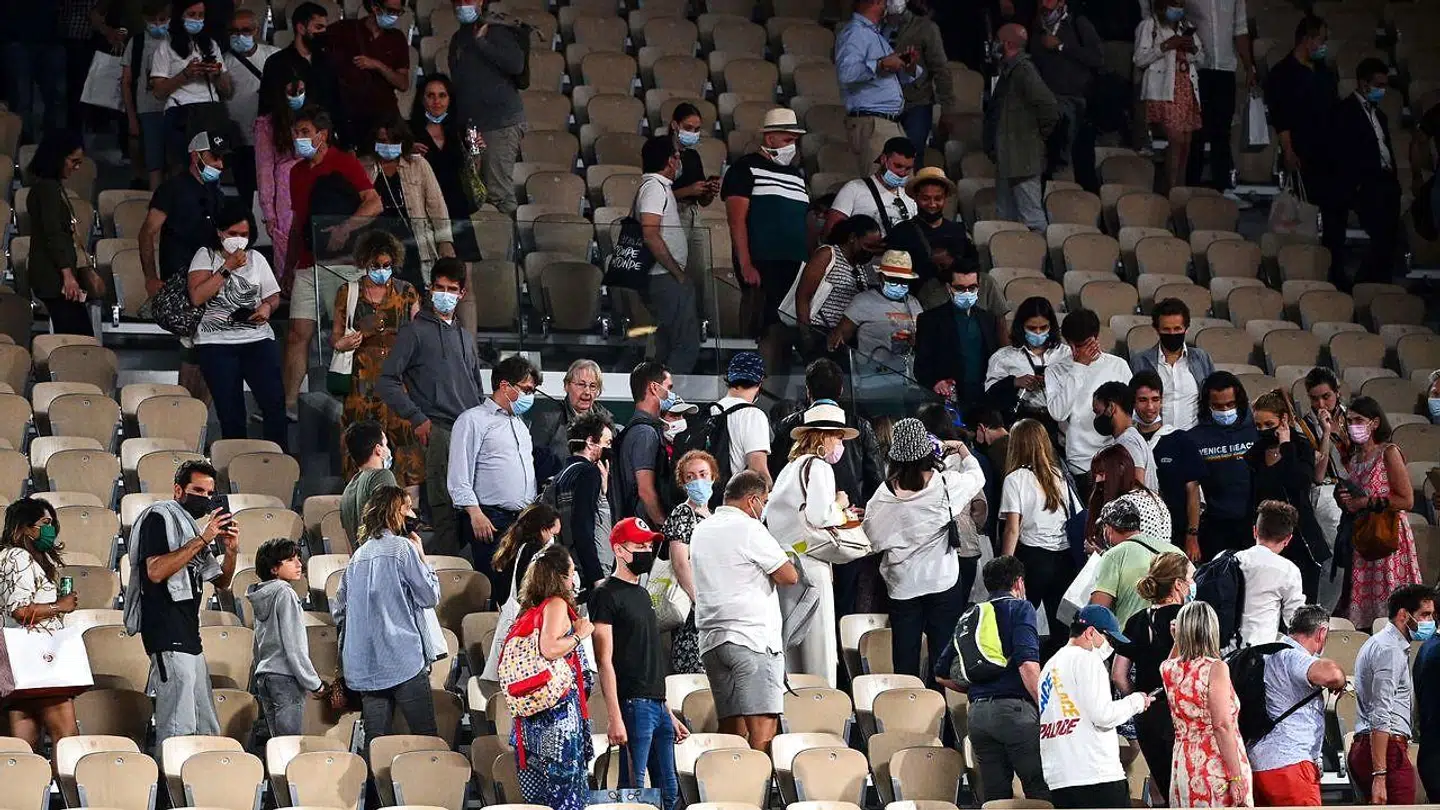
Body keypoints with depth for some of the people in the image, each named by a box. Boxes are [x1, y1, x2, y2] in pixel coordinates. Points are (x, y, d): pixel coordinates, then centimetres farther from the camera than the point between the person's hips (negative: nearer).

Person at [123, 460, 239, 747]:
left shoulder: (191, 526, 23)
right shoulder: (159, 517, -4)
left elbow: (221, 582, 26)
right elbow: (155, 571, -19)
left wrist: (231, 551, 6)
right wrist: (202, 540, -18)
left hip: (188, 634, 10)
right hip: (167, 630, -10)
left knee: (207, 729, 9)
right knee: (178, 727, -16)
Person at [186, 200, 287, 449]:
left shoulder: (256, 258, 16)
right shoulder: (205, 256, 5)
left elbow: (274, 296, 21)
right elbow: (197, 297, -9)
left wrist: (267, 308, -3)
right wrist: (227, 268, -10)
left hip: (257, 338, 2)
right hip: (216, 343, -2)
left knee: (275, 402, -12)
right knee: (230, 412, -9)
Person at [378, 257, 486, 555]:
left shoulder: (466, 337, 25)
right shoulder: (415, 331, 5)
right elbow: (387, 382, -2)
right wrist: (416, 418, -9)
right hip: (437, 429, -6)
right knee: (446, 507, -16)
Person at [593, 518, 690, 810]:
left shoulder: (641, 594, 20)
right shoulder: (607, 595, -6)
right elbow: (604, 661, -12)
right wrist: (615, 718, -20)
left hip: (658, 706, 9)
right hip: (633, 706, -9)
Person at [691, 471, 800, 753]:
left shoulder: (701, 531, 16)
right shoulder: (749, 529, -8)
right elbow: (789, 576, -8)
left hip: (711, 640, 8)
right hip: (752, 635, -8)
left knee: (731, 727, 8)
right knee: (763, 727, -11)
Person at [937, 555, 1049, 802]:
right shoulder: (1019, 608, 2)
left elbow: (942, 675, 21)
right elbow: (1027, 664, -13)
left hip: (977, 713, 6)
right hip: (1015, 707, -6)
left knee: (994, 797, 7)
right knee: (1042, 792, -6)